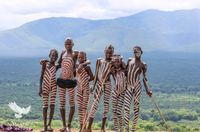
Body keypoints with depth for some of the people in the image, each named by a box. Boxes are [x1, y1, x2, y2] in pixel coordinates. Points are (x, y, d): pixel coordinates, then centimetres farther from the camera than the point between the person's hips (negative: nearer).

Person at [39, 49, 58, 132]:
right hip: (45, 86, -1)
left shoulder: (56, 66, -1)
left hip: (53, 86, 2)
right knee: (45, 106, -1)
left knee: (52, 105, -6)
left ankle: (49, 124, 3)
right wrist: (40, 88, -9)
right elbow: (41, 76, -4)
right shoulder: (45, 64, -5)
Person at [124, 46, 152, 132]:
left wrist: (147, 90, 1)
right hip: (128, 86, 2)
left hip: (137, 86, -2)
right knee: (126, 107, -7)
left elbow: (144, 78, 7)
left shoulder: (143, 65, 4)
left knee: (136, 107, 1)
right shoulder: (130, 60, 11)